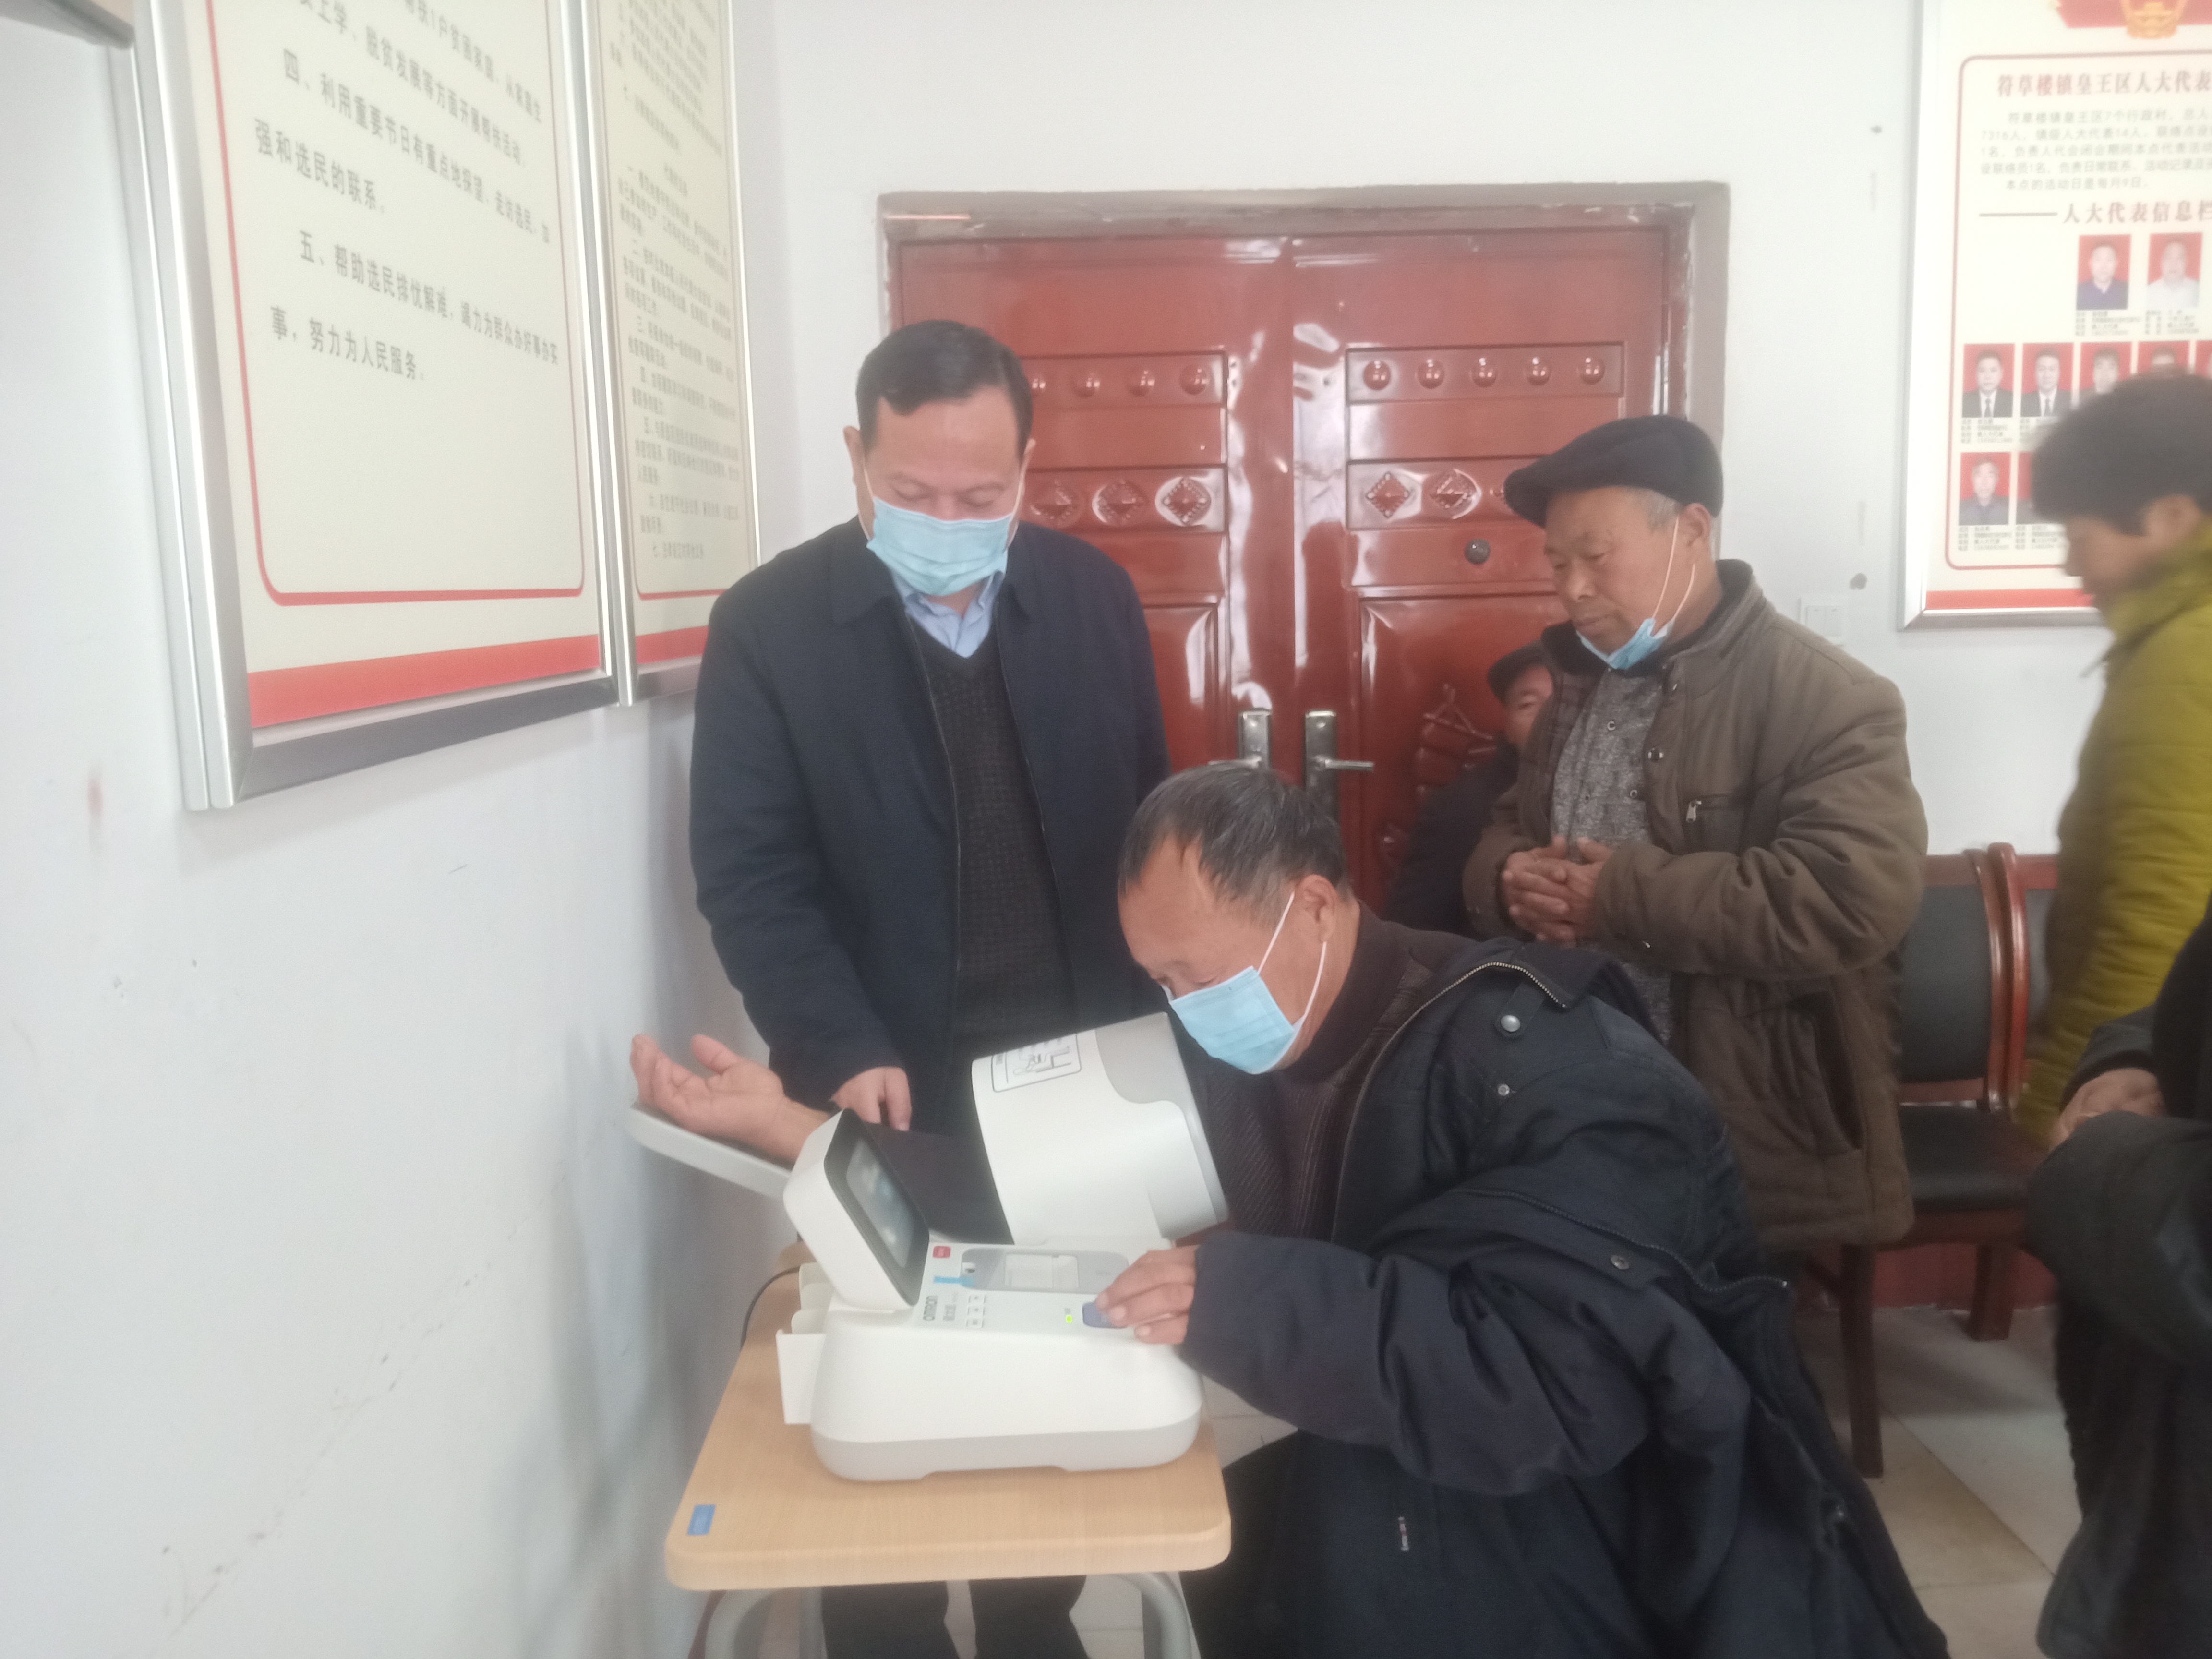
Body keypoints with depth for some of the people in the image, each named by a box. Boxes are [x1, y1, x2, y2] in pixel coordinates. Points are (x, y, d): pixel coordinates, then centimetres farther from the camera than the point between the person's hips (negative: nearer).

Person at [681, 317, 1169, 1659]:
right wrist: (845, 1055, -21)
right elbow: (751, 873, -10)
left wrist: (1153, 1030, 2)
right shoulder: (769, 625, -7)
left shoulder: (1095, 594, 2)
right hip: (897, 1095, -3)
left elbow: (1150, 821, 8)